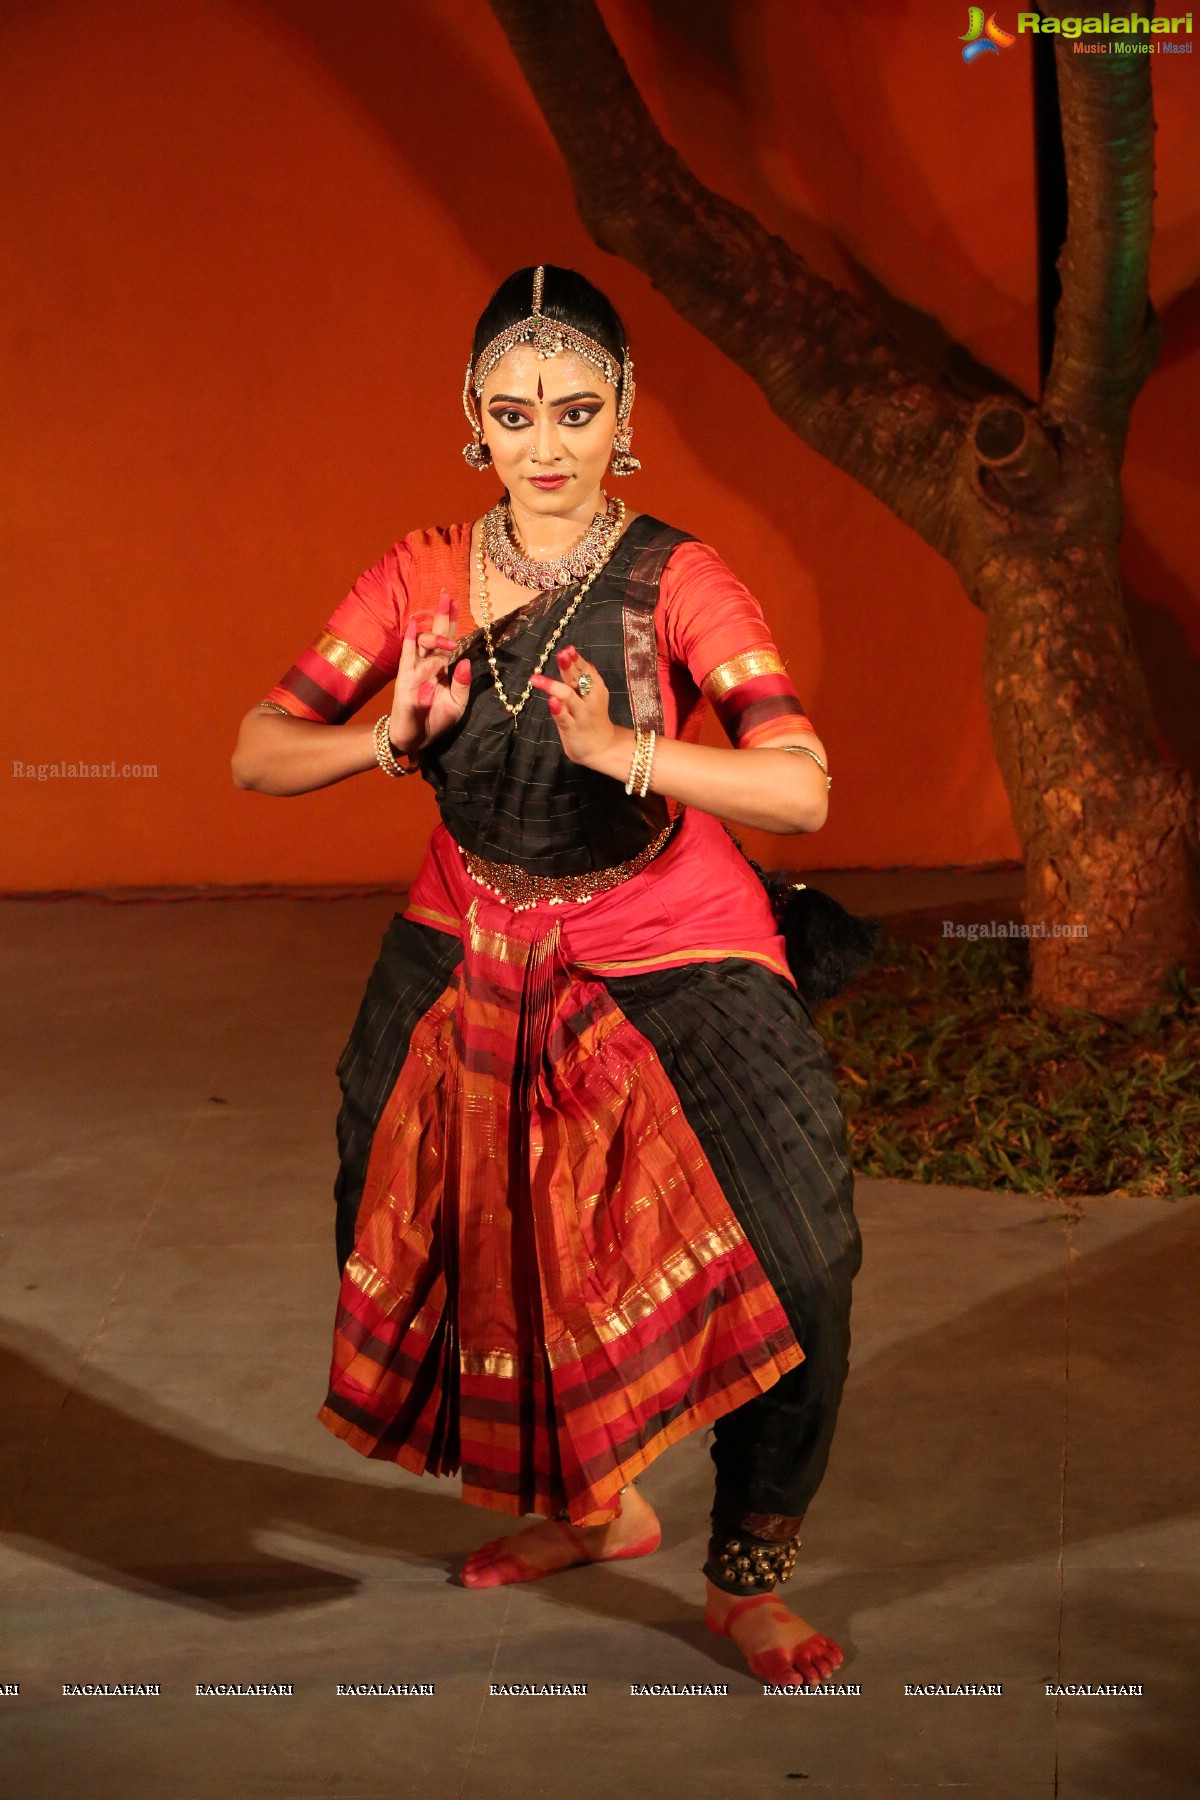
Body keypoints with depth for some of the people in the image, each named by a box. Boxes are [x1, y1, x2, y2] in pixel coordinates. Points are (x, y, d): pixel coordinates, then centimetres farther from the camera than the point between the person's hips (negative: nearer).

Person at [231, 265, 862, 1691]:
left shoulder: (674, 582, -18)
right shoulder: (425, 579, -6)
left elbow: (799, 790, -29)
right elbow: (256, 755, -6)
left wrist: (621, 748, -44)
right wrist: (390, 738, -26)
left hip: (670, 961, -4)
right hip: (475, 959, 4)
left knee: (788, 1263, -18)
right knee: (480, 1247, 13)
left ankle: (748, 1578, 4)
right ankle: (589, 1507, 40)